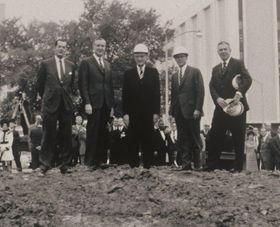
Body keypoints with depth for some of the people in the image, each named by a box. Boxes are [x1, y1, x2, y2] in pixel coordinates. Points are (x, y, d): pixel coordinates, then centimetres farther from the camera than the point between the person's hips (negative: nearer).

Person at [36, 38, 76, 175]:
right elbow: (39, 84, 8)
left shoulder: (71, 65, 11)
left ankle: (64, 164, 13)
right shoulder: (46, 64, 2)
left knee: (66, 136, 4)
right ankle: (44, 165, 6)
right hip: (50, 105, -3)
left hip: (66, 105, 3)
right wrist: (46, 97, 10)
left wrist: (69, 95, 10)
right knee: (48, 136, -1)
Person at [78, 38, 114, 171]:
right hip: (93, 104, -5)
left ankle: (101, 160, 11)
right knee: (92, 134, -4)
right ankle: (90, 162, 3)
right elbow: (83, 85, -5)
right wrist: (87, 103, -13)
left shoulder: (107, 64, 20)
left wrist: (112, 105, 13)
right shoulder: (86, 63, 2)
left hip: (106, 105, 5)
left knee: (103, 134, 5)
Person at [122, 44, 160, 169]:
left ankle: (147, 166, 8)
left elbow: (157, 93, 5)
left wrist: (156, 112, -3)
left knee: (148, 141, 2)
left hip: (148, 113, 0)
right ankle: (134, 166, 8)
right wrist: (125, 112, -2)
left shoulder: (153, 72, 9)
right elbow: (125, 95, 7)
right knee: (133, 141, 2)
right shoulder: (128, 74, 10)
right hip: (133, 113, 1)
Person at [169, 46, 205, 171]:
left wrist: (198, 109, -14)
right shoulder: (174, 75, 17)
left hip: (192, 111, -5)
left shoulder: (195, 72, 1)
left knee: (195, 140, 1)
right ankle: (185, 166, 8)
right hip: (179, 112, 5)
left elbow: (200, 91, -6)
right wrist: (172, 111, 9)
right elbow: (173, 94, 16)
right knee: (182, 141, 4)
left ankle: (197, 166, 7)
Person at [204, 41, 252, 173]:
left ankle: (238, 167, 11)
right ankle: (210, 165, 8)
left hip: (236, 107, -4)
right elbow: (212, 86, 9)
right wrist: (217, 98, -10)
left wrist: (239, 93, -26)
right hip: (221, 107, 5)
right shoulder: (216, 69, 18)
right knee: (214, 137, 2)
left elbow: (247, 79, -12)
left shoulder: (238, 64, 2)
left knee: (239, 138, 2)